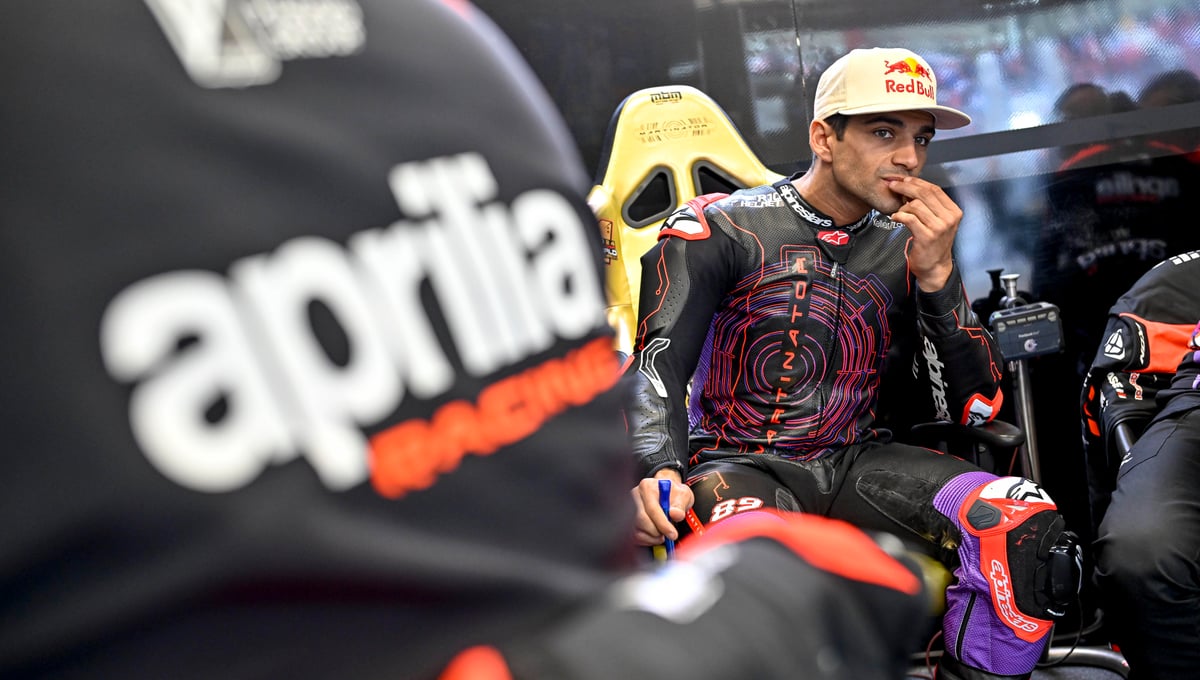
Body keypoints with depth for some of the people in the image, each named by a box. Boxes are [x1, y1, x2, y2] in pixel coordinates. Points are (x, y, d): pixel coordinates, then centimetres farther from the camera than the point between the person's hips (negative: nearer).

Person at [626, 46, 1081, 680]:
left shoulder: (910, 249, 11)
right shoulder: (716, 229, -1)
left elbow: (975, 407, 6)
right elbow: (656, 365, -8)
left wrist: (937, 275, -7)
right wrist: (655, 472, -28)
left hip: (858, 463, 5)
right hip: (740, 464, -4)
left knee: (1030, 530, -18)